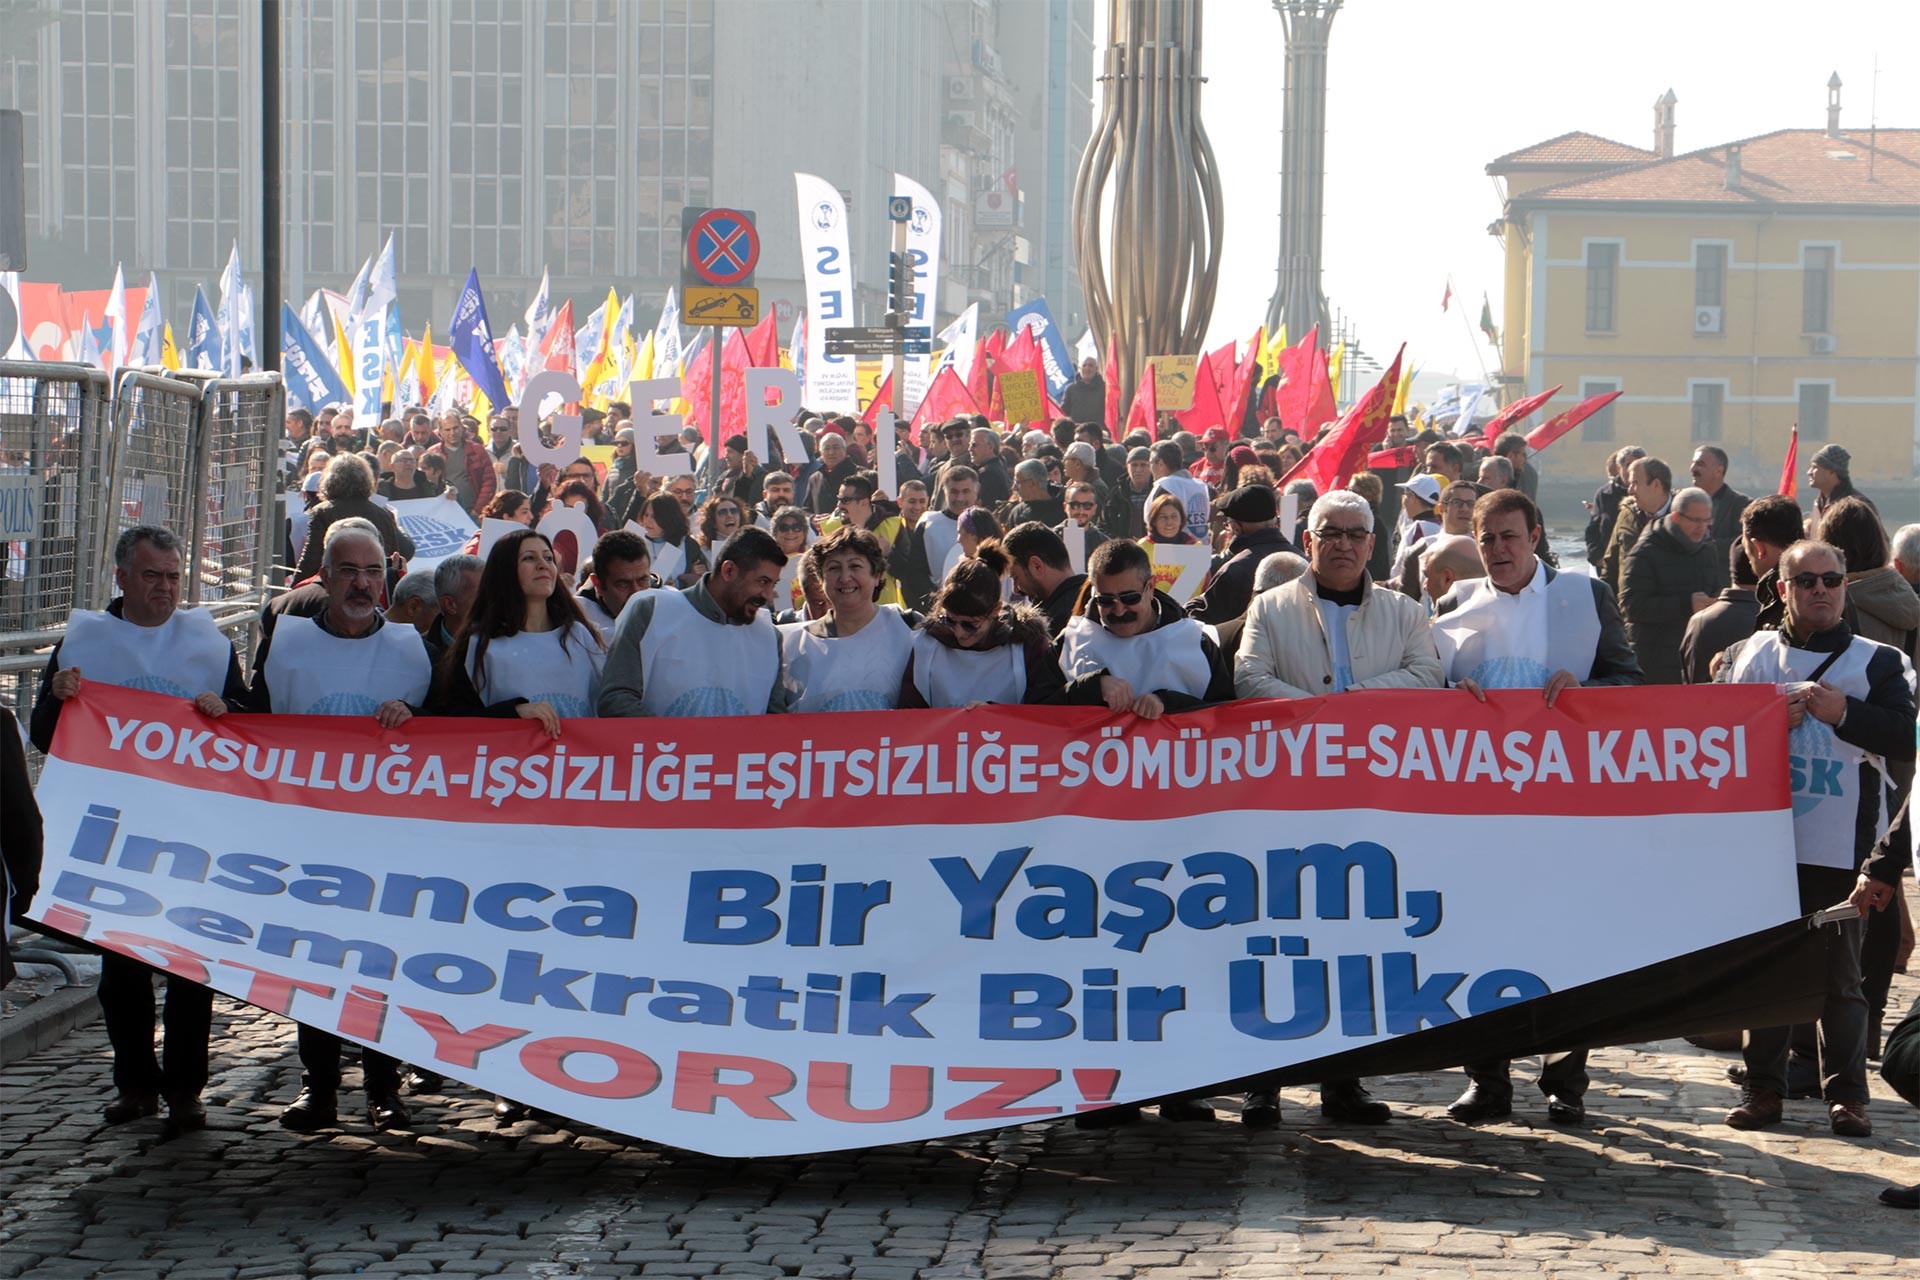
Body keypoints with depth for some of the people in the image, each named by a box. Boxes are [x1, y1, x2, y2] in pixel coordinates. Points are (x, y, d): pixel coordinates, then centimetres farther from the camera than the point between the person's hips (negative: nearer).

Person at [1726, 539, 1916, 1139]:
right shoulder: (1755, 655, 10)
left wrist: (1843, 714, -16)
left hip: (1840, 846, -2)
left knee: (1840, 971, 0)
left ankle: (1846, 1092, 7)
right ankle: (1763, 1085, 13)